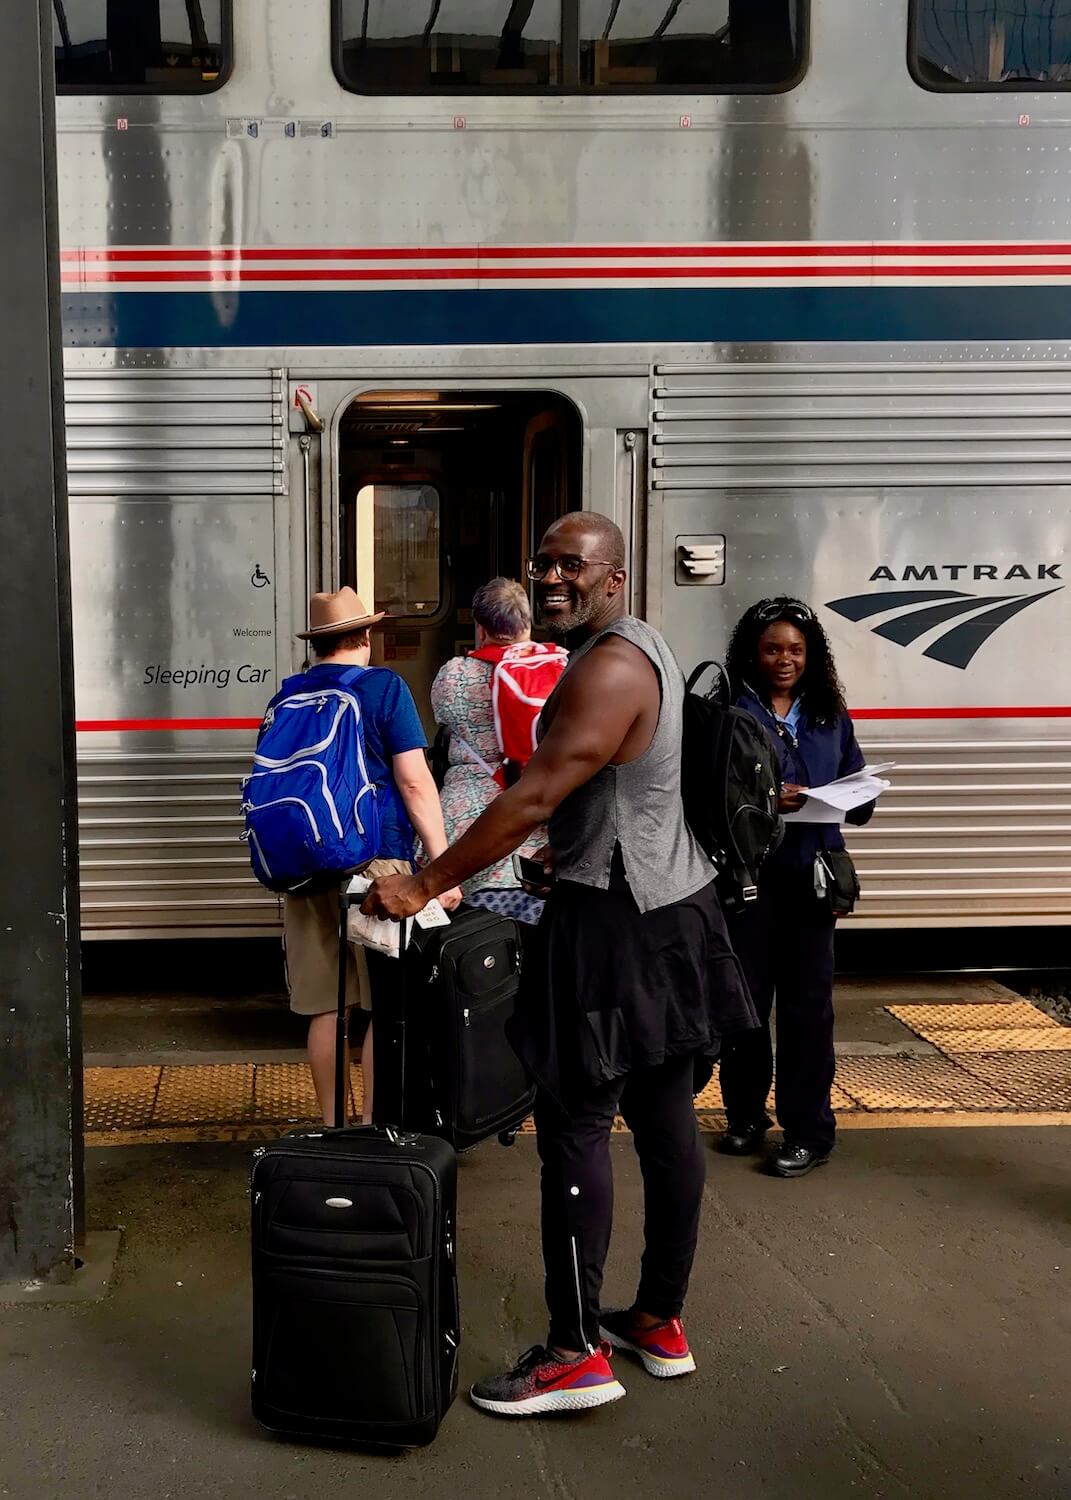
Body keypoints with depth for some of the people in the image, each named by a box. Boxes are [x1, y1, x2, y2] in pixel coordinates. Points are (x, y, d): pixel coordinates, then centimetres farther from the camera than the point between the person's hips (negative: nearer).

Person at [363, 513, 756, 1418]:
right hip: (671, 904, 10)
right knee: (665, 1118, 14)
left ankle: (577, 1353, 3)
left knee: (575, 1124, -5)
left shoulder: (610, 666, -18)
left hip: (615, 920, -10)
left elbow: (535, 799, -23)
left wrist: (425, 886, -19)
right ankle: (662, 1323, 26)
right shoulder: (642, 647, 15)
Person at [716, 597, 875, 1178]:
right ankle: (745, 1116, 25)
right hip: (747, 875, -2)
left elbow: (860, 798, 12)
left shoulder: (830, 716, 11)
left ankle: (808, 1130, 12)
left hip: (810, 876, 2)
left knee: (807, 1002, 2)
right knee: (744, 998, 7)